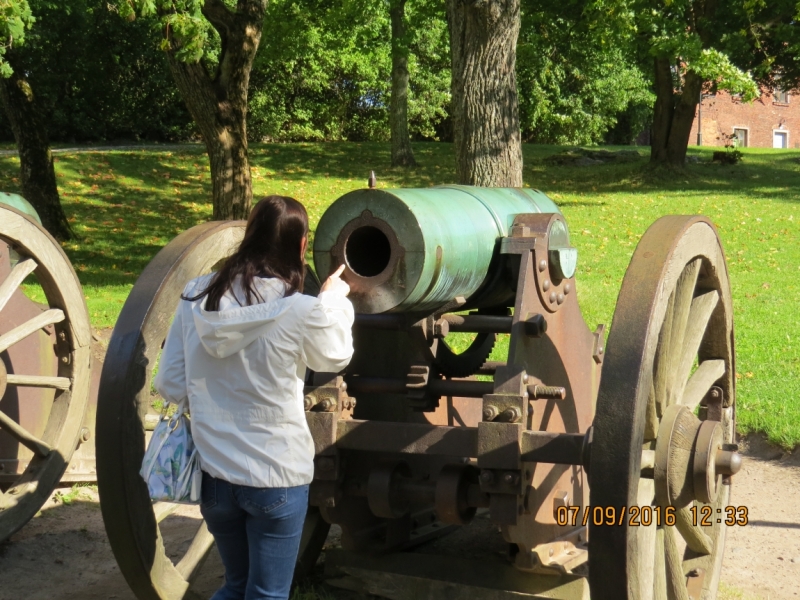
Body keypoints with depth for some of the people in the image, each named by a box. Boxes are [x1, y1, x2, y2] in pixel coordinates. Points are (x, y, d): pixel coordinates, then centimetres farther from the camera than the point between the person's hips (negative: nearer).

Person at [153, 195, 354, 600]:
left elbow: (169, 385, 0)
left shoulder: (196, 297, -6)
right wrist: (335, 296, 20)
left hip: (212, 472, 4)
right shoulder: (299, 312, -17)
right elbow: (336, 356, 5)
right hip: (276, 478, -4)